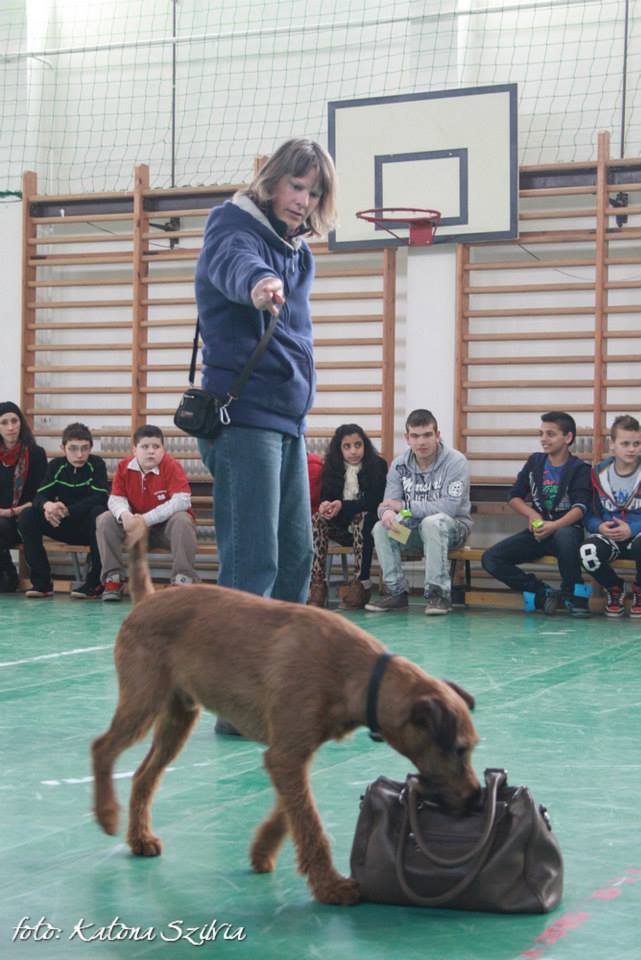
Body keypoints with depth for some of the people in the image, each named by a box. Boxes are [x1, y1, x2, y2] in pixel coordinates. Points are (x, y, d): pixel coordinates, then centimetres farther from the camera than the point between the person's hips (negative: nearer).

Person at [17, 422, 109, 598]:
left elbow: (100, 497, -22)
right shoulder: (56, 465, 0)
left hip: (90, 527, -4)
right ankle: (41, 581, -15)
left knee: (99, 512, -36)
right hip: (63, 527, 4)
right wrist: (47, 505, -33)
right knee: (27, 517, -17)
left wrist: (67, 510, -30)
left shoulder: (96, 464, -9)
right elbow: (40, 496, -8)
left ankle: (94, 582, -28)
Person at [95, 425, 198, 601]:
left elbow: (181, 500, -29)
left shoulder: (171, 466, -18)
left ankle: (183, 579, -34)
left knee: (182, 521, -35)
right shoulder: (124, 467, -6)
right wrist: (124, 514, -32)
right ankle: (113, 578, -13)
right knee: (105, 520, -16)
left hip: (166, 526, -4)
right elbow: (116, 498, -5)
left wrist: (146, 519, -33)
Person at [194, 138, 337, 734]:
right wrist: (257, 280, -54)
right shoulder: (235, 226, -7)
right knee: (252, 560, -11)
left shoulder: (297, 250, 18)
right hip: (244, 417, -9)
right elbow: (233, 261, -32)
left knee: (295, 554, 12)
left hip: (288, 420, 9)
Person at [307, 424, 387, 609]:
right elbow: (325, 495, 4)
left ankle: (362, 584, -37)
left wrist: (343, 505, -27)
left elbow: (375, 501, -15)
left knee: (361, 518, -37)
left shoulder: (377, 465, -7)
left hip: (368, 523, -4)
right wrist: (325, 504, -23)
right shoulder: (332, 467, 6)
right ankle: (316, 585, -32)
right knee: (316, 520, -23)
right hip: (341, 525, 4)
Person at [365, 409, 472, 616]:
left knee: (432, 522, -37)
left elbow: (450, 506, -25)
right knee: (381, 528, -21)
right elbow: (387, 504, -3)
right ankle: (396, 591, -13)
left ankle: (439, 593, -30)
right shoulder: (399, 464, 2)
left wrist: (404, 506, -20)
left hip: (452, 528, -4)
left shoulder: (455, 461, -14)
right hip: (415, 531, 5)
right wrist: (387, 512, -32)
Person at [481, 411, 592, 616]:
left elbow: (580, 508, -16)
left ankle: (575, 596, -21)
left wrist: (553, 526, -33)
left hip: (566, 528, -5)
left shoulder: (580, 469, -3)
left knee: (564, 536, -42)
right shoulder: (534, 462, 11)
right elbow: (514, 497, 11)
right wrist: (532, 514, -10)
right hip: (537, 531, 5)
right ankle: (542, 593, -11)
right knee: (491, 559, -14)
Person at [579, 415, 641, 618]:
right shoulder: (598, 474, 2)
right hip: (609, 537, 2)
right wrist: (600, 527, -17)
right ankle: (614, 589, 3)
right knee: (587, 553, -33)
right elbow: (590, 516, 6)